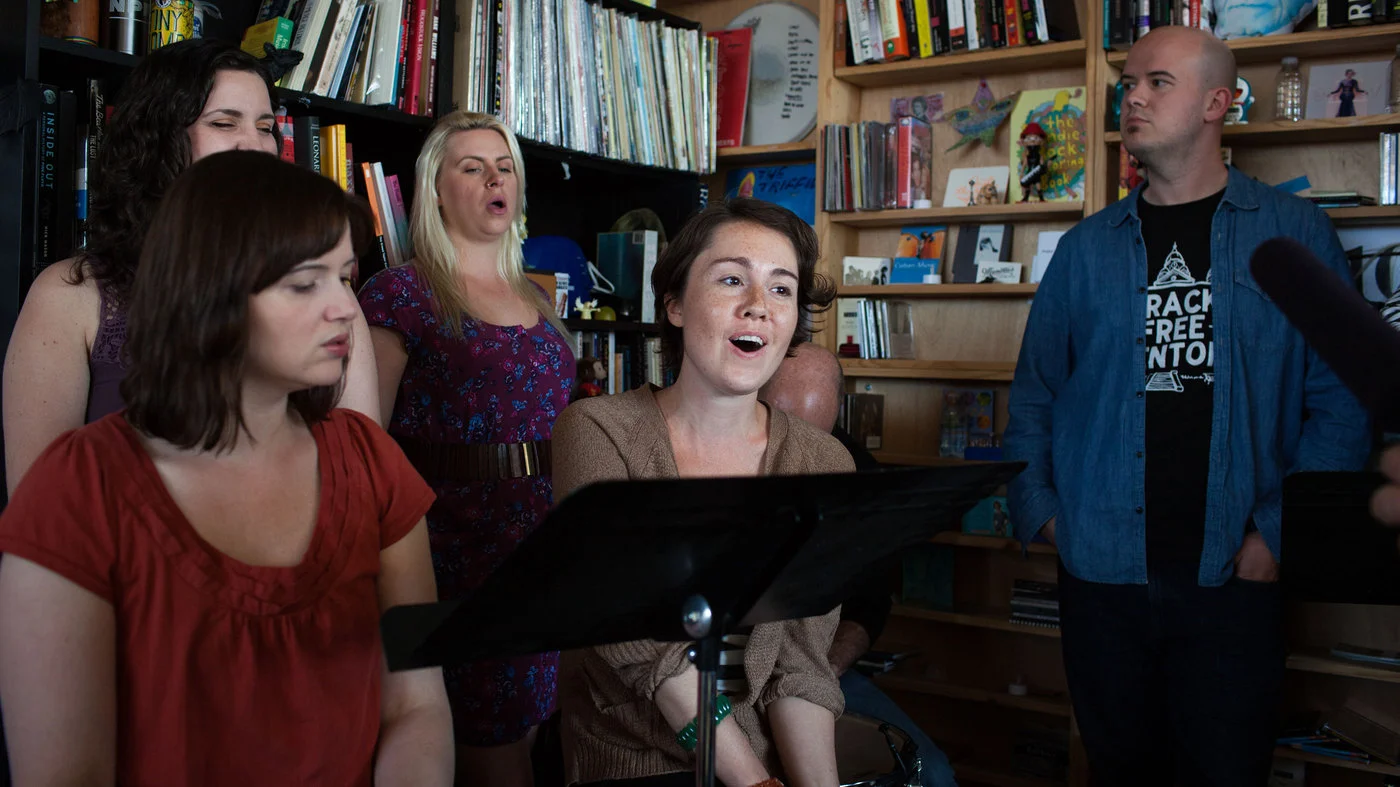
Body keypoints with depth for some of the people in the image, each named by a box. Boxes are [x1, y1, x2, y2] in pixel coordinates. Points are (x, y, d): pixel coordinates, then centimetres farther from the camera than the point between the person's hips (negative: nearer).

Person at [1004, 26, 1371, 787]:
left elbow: (1340, 399, -2)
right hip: (1102, 574, 2)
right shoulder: (1087, 245, 7)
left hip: (1233, 579, -2)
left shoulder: (1295, 234, 0)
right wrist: (1039, 509, -2)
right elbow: (1035, 390, 10)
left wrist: (1282, 532, -10)